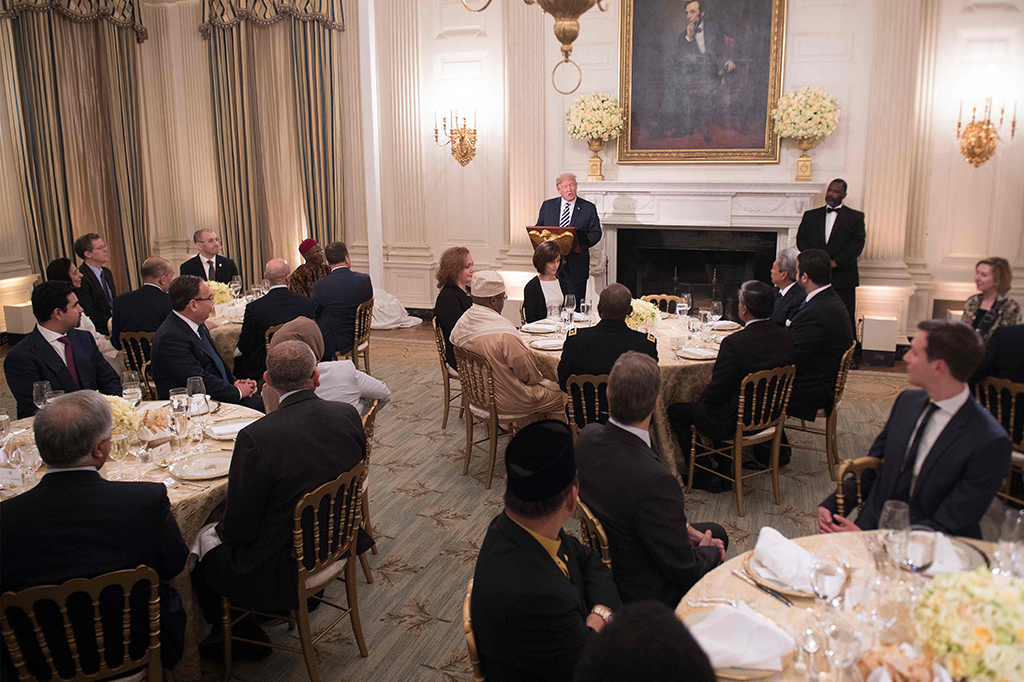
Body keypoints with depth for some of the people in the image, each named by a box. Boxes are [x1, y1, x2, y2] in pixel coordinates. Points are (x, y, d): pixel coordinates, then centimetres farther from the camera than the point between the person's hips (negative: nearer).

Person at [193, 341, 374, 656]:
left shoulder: (255, 438, -28)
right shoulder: (348, 415, -12)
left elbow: (238, 529, -18)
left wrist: (223, 530, 6)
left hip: (286, 571, -6)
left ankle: (244, 636, 33)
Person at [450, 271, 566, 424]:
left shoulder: (462, 322, -5)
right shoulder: (504, 332, -30)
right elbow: (529, 375, -22)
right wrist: (538, 378, 4)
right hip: (507, 402, -8)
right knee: (560, 395, 10)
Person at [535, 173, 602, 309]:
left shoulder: (589, 208, 4)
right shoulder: (547, 206, 11)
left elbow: (596, 233, 4)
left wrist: (582, 243, -15)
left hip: (576, 265, -2)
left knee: (574, 308, 0)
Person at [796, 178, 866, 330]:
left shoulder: (856, 217, 7)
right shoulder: (810, 215, 15)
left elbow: (858, 243, -4)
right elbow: (801, 239, 5)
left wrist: (835, 262, -16)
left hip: (843, 279, -2)